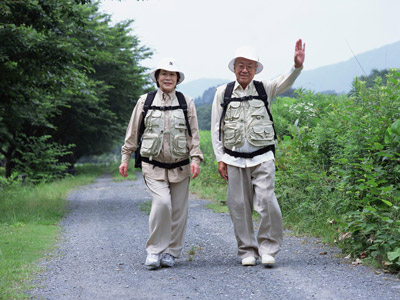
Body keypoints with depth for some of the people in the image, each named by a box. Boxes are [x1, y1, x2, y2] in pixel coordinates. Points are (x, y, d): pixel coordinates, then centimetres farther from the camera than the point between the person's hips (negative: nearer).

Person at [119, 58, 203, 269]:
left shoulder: (186, 103, 9)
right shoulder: (145, 101, 7)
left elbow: (193, 134, 8)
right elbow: (133, 132, 13)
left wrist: (195, 159, -3)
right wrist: (125, 158, 11)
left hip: (180, 166, 2)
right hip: (153, 166, -2)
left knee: (178, 210, 2)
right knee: (162, 202, -20)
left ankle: (171, 253, 17)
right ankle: (154, 250, -8)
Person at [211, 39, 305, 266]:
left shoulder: (265, 90, 7)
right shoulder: (223, 93, 8)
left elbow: (285, 82, -12)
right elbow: (216, 128, 9)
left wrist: (298, 66, -33)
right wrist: (220, 158, 3)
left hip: (262, 156, -1)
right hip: (235, 159, 1)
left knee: (266, 200, -13)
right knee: (239, 206, 2)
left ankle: (268, 248, 0)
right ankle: (248, 251, 14)